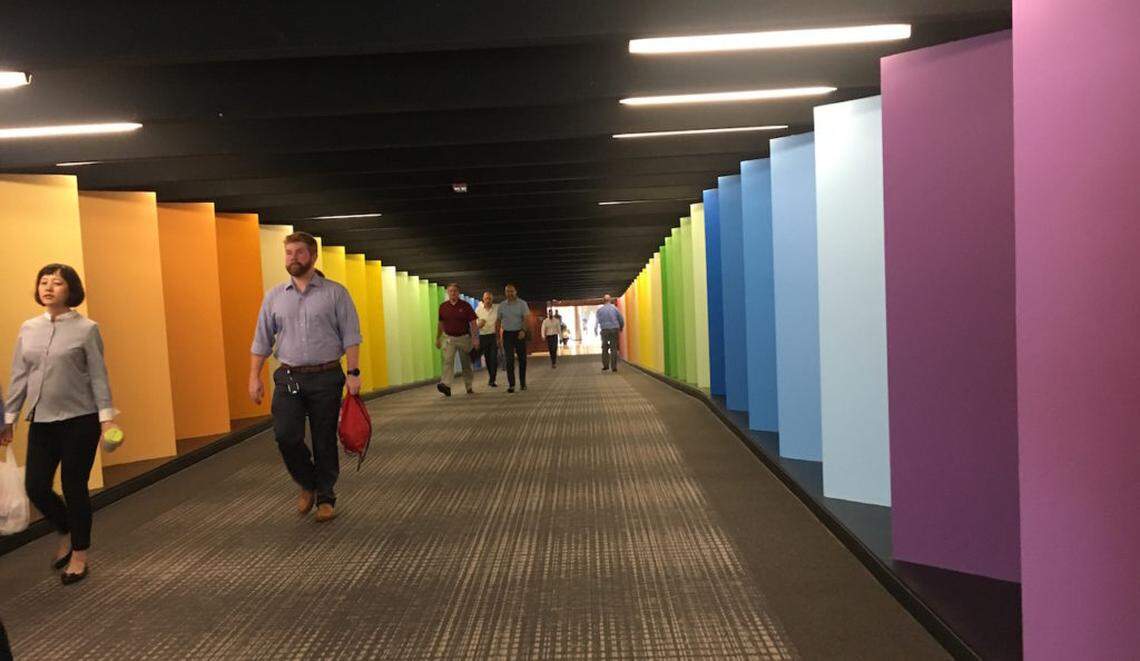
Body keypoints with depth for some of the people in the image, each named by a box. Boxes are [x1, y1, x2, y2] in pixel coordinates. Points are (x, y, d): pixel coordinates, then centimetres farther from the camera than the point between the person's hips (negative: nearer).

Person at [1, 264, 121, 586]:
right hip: (41, 422, 4)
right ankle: (67, 533, 33)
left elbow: (98, 376, -7)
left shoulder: (86, 329, -6)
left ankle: (79, 556, 20)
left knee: (74, 487, 3)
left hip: (79, 421, -4)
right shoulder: (28, 329, 6)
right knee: (36, 487, 4)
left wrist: (106, 416, -13)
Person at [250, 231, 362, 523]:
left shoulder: (335, 293, 0)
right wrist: (254, 377, 3)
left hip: (326, 378, -2)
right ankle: (307, 483, 16)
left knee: (324, 441, 4)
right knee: (286, 435, -11)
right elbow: (262, 340, 9)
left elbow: (350, 335, -3)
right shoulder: (274, 296, 8)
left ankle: (326, 497, 21)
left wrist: (354, 372, -11)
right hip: (288, 378, 2)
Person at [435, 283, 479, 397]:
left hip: (464, 338, -1)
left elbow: (473, 323, -6)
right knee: (448, 361, -17)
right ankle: (446, 385, -29)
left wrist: (476, 339, -14)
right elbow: (440, 324, 15)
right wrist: (438, 339, 15)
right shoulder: (443, 306, 4)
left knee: (466, 364, 8)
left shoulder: (465, 305, -4)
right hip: (449, 338, 1)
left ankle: (469, 387, 19)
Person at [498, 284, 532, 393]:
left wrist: (523, 330, -26)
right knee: (509, 360, -8)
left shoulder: (522, 304, -1)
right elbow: (498, 321, 12)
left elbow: (527, 319, -9)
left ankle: (522, 383, 21)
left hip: (520, 333, -1)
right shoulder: (501, 305, 7)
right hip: (507, 334, 1)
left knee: (522, 359, 6)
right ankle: (511, 384, -9)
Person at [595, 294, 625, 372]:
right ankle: (614, 367, -2)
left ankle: (605, 365, 10)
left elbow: (597, 321, -6)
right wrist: (621, 327, 22)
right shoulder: (615, 308, 2)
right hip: (614, 330, 0)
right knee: (614, 349, 2)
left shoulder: (600, 310, 0)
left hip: (605, 330, 0)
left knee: (605, 348, 13)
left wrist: (595, 330, 4)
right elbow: (621, 320, 5)